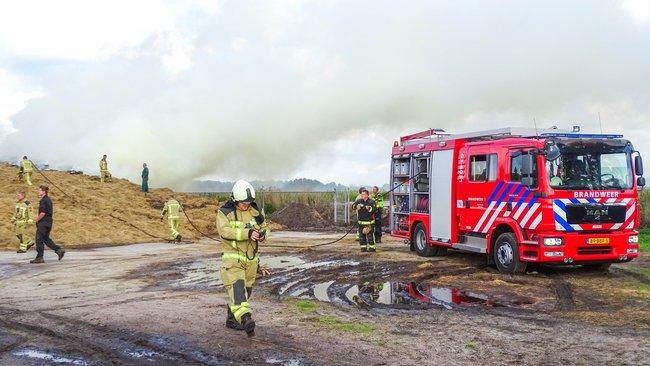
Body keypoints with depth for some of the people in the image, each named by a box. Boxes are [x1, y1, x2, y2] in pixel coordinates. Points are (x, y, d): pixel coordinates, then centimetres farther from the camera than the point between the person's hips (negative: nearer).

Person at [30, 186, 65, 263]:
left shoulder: (43, 201, -16)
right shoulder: (48, 199, 14)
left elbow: (43, 213, -23)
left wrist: (37, 220, -8)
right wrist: (38, 218, 19)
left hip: (43, 222, -10)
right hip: (49, 221, 10)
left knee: (39, 240, -2)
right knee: (46, 239, 16)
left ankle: (39, 258, 2)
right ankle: (59, 250, 9)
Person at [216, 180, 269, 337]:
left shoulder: (255, 212, 6)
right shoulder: (225, 212, -7)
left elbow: (265, 228, 12)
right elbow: (225, 230, -23)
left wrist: (263, 234, -15)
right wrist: (247, 233, -33)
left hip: (251, 258, 6)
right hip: (232, 258, -6)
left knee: (246, 290, 13)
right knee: (237, 286, -23)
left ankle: (232, 319, 29)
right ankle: (245, 319, -37)